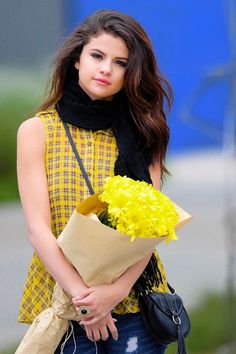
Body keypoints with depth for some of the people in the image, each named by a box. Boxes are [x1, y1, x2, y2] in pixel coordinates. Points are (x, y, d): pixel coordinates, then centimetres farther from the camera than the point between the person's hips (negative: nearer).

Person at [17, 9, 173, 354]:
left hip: (134, 297, 1)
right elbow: (38, 229, -6)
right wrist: (82, 294, -17)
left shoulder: (140, 131, 5)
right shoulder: (36, 130, 1)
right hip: (61, 296, -1)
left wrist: (117, 290, -18)